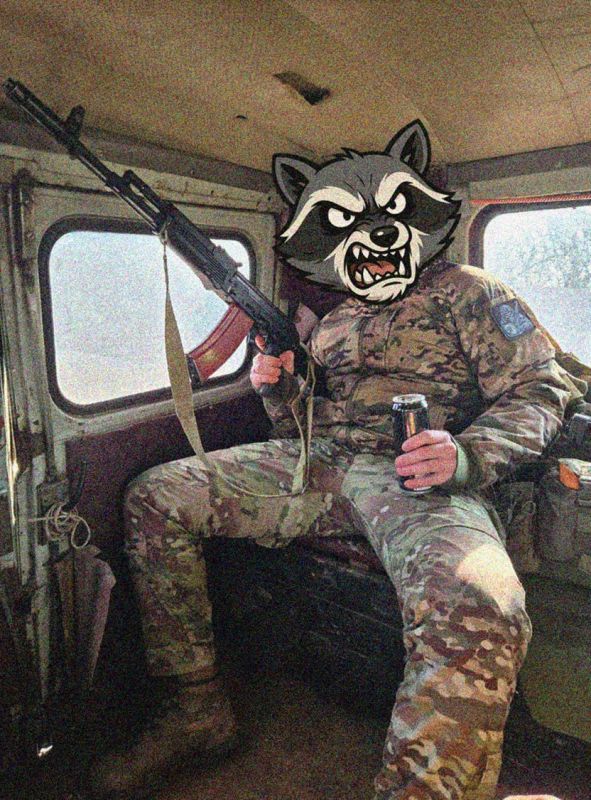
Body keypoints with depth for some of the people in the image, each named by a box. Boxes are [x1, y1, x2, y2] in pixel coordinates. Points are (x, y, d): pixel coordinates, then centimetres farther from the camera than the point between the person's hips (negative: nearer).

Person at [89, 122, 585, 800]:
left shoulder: (466, 293, 9)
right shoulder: (319, 317, 22)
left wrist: (466, 455, -18)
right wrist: (276, 387, 0)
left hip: (416, 477, -4)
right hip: (315, 463, 5)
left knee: (478, 613, -39)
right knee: (154, 497, -5)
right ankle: (197, 711, 2)